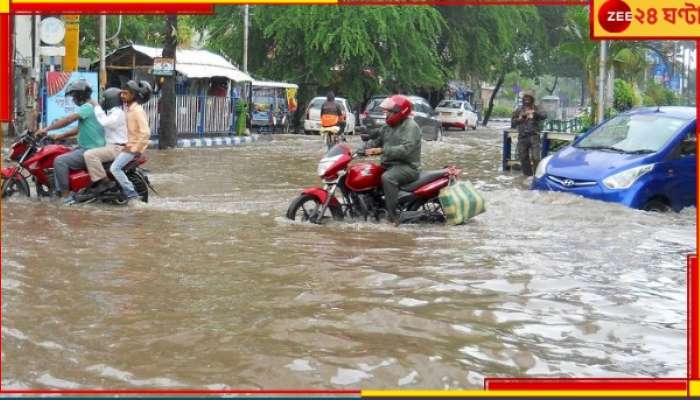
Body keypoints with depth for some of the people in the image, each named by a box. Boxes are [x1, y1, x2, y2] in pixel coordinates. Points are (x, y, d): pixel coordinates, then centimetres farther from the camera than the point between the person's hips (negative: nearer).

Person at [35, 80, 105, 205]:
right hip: (86, 148, 11)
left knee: (59, 161, -21)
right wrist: (60, 136, 14)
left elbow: (68, 120, -24)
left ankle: (66, 196, -17)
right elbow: (79, 129, 22)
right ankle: (60, 190, 12)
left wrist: (46, 129, -20)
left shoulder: (87, 107, -15)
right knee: (60, 158, 16)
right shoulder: (92, 107, 17)